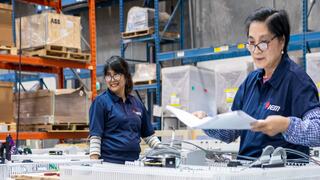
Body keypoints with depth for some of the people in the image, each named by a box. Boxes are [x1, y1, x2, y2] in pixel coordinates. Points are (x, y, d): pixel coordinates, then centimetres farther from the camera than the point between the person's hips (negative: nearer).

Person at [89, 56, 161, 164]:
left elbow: (149, 134, 20)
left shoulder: (137, 103, 13)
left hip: (134, 162, 4)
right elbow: (95, 136, -6)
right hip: (109, 162, -4)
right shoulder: (101, 102, -1)